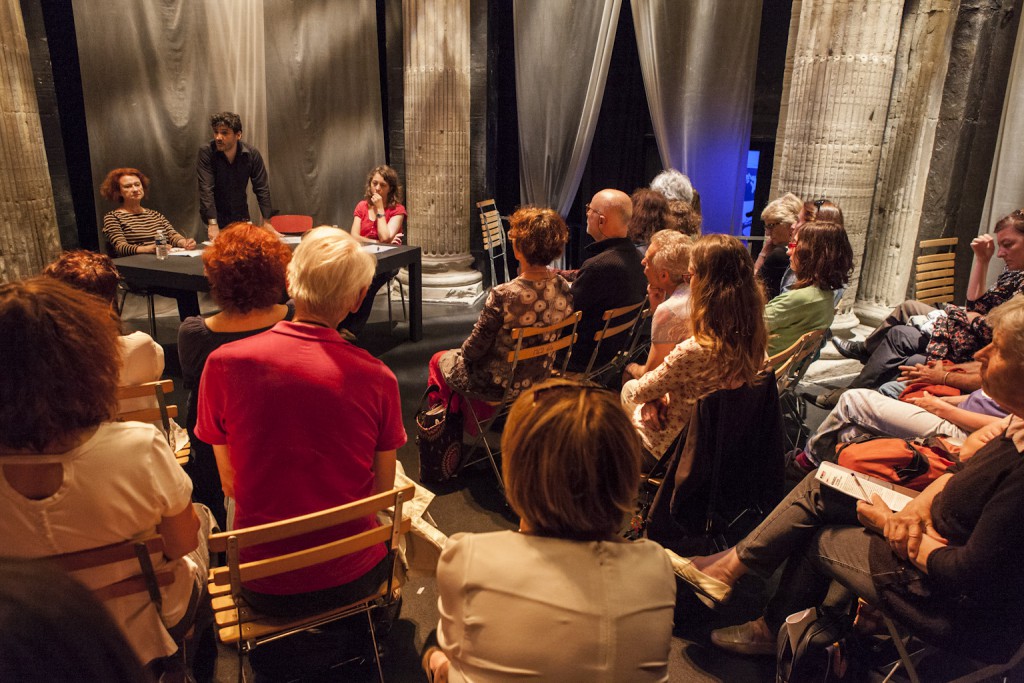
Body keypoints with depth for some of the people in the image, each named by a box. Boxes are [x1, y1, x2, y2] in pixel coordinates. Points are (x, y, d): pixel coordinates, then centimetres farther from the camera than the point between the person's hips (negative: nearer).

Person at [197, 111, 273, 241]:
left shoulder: (252, 154, -9)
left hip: (241, 216, 2)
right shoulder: (206, 152, -15)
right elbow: (206, 189, -22)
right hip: (216, 217, -2)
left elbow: (262, 189, -6)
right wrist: (213, 224, -31)